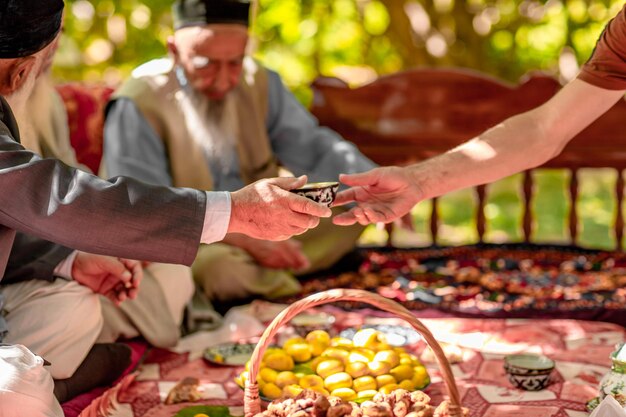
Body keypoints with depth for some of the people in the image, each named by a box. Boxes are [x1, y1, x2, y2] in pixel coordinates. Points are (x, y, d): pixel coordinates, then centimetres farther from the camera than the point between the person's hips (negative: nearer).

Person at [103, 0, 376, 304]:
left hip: (261, 232, 6)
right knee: (220, 266, -37)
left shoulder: (258, 83, -2)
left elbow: (312, 148, 0)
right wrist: (246, 240, -30)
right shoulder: (138, 106, -18)